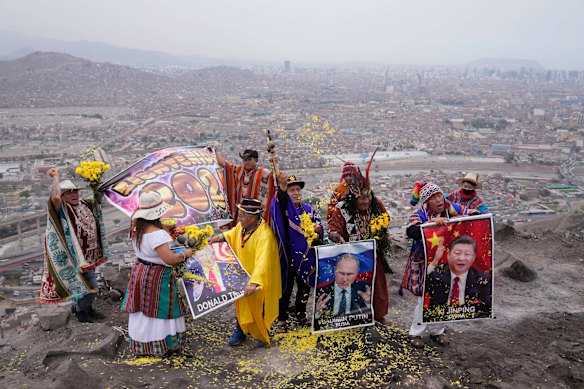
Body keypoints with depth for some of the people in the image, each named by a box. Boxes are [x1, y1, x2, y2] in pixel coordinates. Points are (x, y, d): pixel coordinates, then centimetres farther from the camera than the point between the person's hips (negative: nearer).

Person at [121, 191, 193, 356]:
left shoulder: (137, 230, 1)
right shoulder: (158, 234, -27)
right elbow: (170, 259, -31)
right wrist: (185, 254, -14)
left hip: (139, 272, 8)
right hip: (157, 277, -8)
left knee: (143, 309, 18)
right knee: (160, 310, 5)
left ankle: (141, 345, 32)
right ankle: (163, 346, 17)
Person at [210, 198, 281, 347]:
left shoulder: (265, 235, -32)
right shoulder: (242, 226, -9)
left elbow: (262, 262, -41)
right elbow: (233, 233, 17)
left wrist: (254, 282, -49)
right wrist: (221, 237, 1)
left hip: (259, 280, -6)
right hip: (242, 276, 6)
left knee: (258, 307, 11)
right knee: (241, 304, 19)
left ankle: (263, 335, 35)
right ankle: (240, 331, 39)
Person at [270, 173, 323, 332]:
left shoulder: (309, 209, 8)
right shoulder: (282, 207, -6)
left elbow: (319, 228, 8)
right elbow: (280, 202, -31)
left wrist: (317, 229, -18)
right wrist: (282, 187, -51)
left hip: (306, 256, 4)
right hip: (288, 256, -4)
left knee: (304, 288, 15)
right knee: (286, 287, 3)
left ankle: (301, 314, 34)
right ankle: (281, 319, 17)